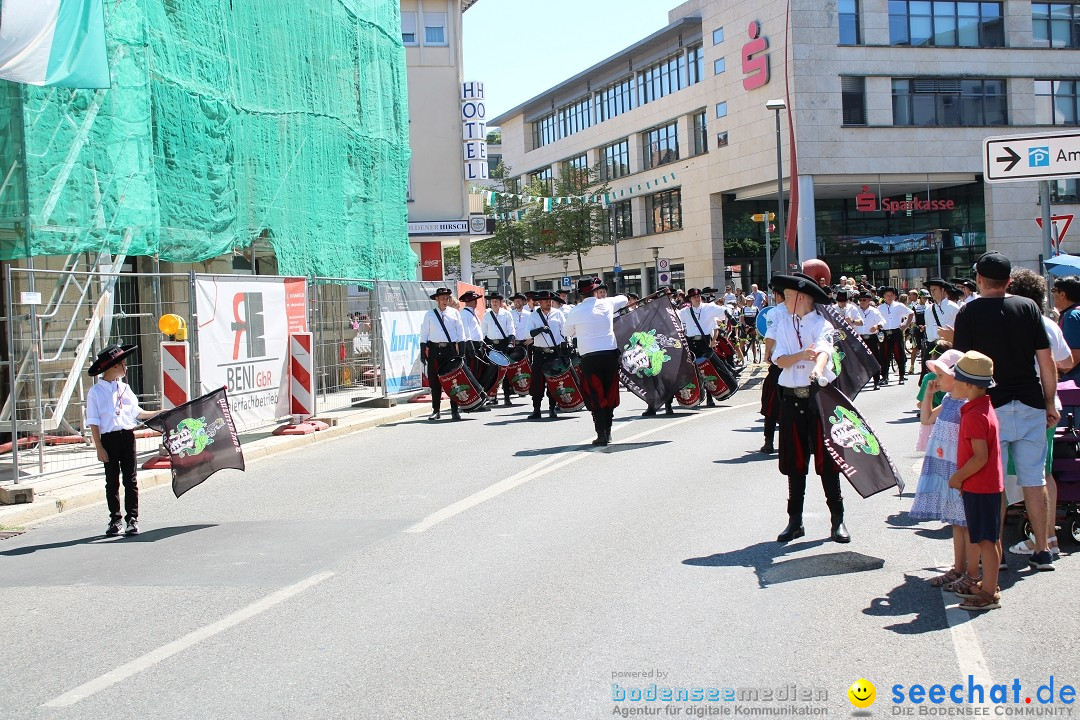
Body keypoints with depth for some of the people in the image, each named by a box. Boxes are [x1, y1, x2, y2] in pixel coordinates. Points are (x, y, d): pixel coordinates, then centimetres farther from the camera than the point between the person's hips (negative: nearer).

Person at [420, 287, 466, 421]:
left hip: (451, 349, 0)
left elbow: (460, 332, 10)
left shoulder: (454, 313, 8)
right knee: (435, 380, 3)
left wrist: (461, 351, 4)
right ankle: (435, 410, 11)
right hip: (434, 350, 0)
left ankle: (454, 410, 4)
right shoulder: (429, 315, 7)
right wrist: (423, 351, 1)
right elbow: (424, 333, 8)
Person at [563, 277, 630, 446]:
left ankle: (601, 434, -4)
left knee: (595, 395, 2)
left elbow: (566, 331, 16)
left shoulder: (576, 311, 1)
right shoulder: (606, 304, 4)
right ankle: (608, 432, 17)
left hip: (589, 357, -1)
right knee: (610, 392, 12)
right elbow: (624, 299, 25)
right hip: (610, 353, 2)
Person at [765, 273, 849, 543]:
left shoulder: (822, 324, -4)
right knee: (794, 462, 9)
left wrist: (818, 369, -46)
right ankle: (795, 521, 17)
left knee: (826, 459, -2)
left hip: (818, 396, -4)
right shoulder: (783, 325, 8)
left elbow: (824, 350, -24)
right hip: (791, 397, 4)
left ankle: (837, 521, 6)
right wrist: (802, 355, -24)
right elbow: (780, 360, -3)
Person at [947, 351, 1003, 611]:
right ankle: (972, 580, 33)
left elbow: (980, 457, -26)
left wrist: (958, 477, -14)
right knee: (974, 535, 20)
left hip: (980, 487, -10)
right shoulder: (983, 408, 9)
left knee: (984, 540, -3)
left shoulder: (975, 416, -22)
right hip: (981, 485, 10)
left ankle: (989, 594, 4)